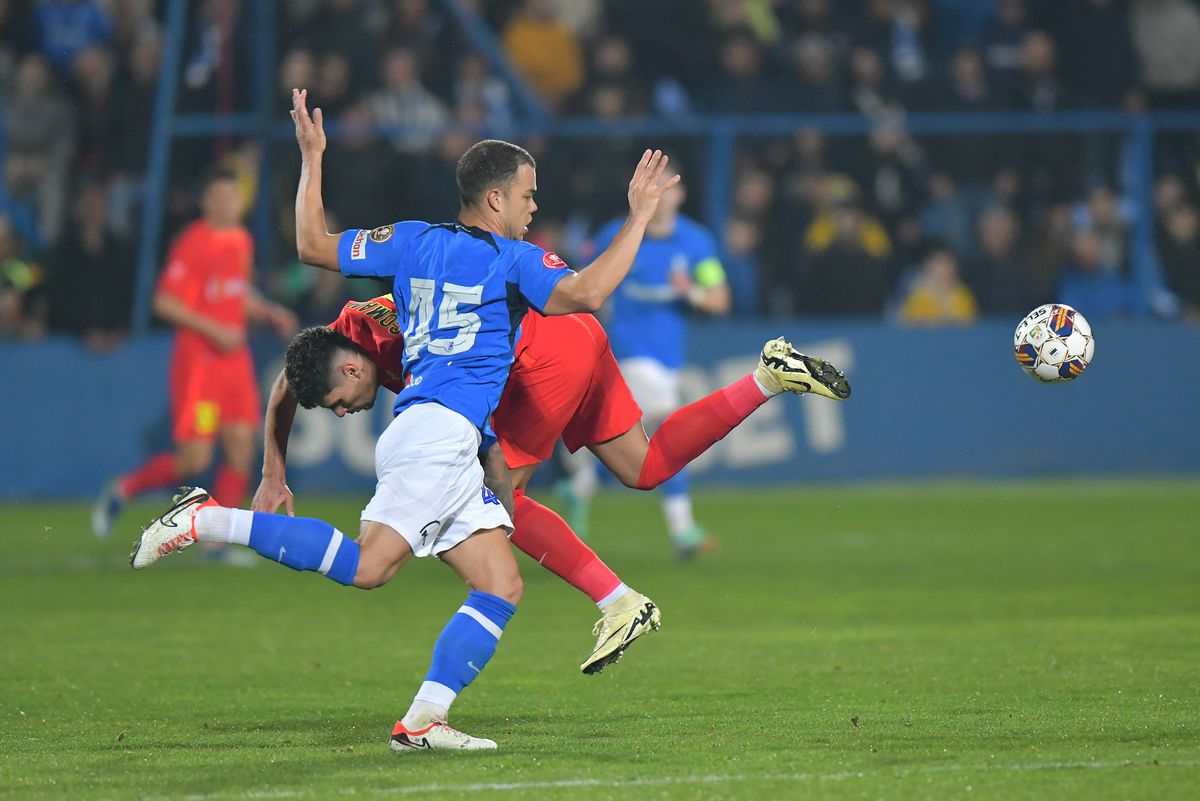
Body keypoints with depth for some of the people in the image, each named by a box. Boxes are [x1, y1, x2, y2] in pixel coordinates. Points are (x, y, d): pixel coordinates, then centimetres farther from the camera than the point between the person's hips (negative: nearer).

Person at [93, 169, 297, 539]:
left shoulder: (242, 241, 12)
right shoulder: (192, 243, -13)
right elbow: (164, 302, -16)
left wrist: (271, 313, 9)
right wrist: (214, 330, -20)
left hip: (234, 356, 7)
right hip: (197, 359, -7)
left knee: (242, 449, -3)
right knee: (194, 460, -9)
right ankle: (121, 491, 14)